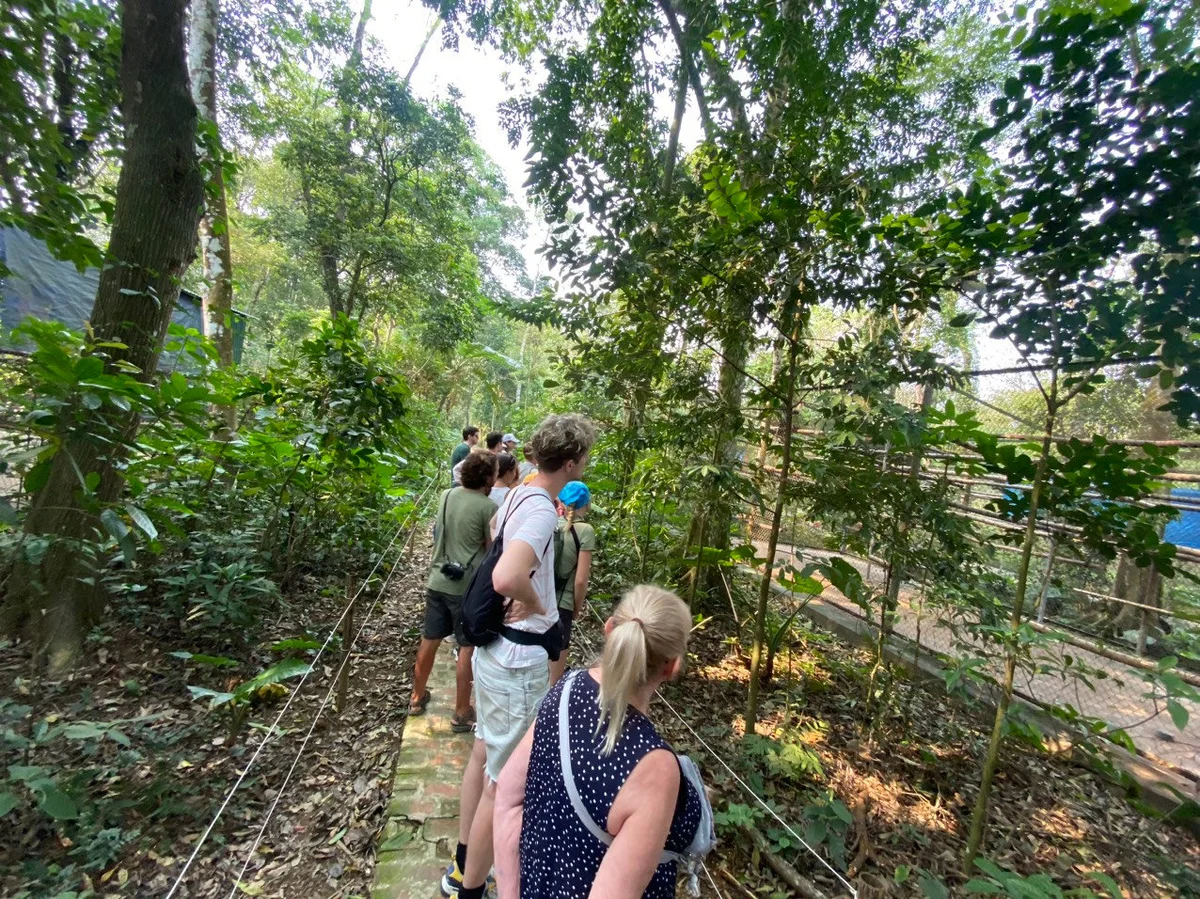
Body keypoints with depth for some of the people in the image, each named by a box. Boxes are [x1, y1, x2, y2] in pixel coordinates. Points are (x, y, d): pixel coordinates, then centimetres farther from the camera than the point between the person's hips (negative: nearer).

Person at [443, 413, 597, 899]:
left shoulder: (517, 495, 1)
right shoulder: (541, 509, -27)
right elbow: (506, 579, -42)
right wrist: (536, 605, -22)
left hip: (494, 649, 10)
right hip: (519, 662, -9)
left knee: (483, 755, 25)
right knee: (504, 783, 10)